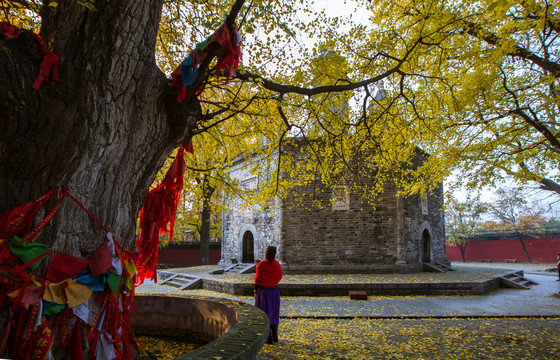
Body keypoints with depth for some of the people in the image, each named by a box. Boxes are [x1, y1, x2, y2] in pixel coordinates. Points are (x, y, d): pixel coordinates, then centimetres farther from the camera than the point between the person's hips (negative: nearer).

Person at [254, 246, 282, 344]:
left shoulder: (261, 265, -15)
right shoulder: (277, 265, -4)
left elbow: (258, 280, -9)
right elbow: (279, 277, 8)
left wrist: (255, 292, -1)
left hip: (262, 291, -3)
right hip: (274, 291, 3)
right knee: (273, 314, 16)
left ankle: (268, 338, 9)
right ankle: (275, 336, 21)